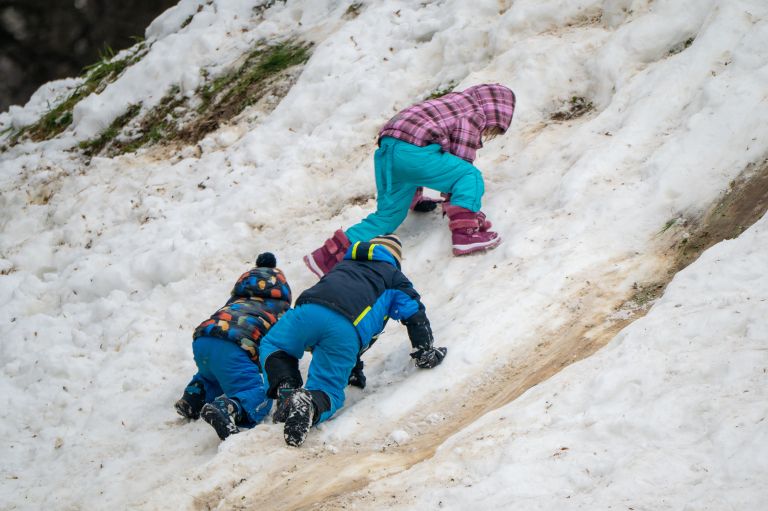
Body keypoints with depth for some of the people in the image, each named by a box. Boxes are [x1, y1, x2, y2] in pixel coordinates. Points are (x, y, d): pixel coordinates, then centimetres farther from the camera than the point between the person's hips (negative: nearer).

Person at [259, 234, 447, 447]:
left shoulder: (344, 265, 44)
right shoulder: (393, 276, 32)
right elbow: (414, 313, 24)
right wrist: (424, 353, 38)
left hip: (309, 309, 3)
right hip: (347, 329, -3)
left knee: (271, 346, 28)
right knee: (328, 390, 6)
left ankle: (286, 391, -2)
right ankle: (312, 404, -32)